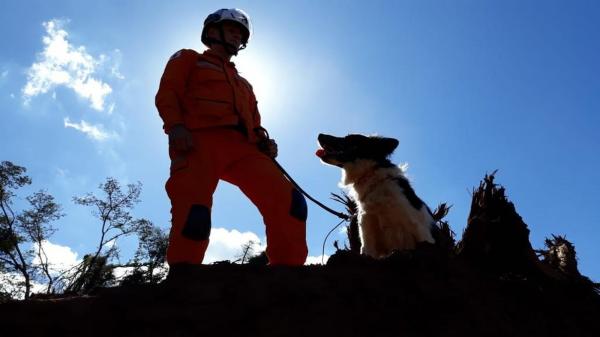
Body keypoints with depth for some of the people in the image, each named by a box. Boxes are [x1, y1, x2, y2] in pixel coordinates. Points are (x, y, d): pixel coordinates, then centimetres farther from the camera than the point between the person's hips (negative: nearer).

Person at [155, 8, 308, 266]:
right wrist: (176, 126, -12)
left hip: (241, 146, 5)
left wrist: (264, 141, 5)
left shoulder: (243, 84, 40)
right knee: (193, 213, -27)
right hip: (199, 141, -4)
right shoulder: (188, 59, 26)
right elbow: (167, 93, 9)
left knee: (288, 202, -15)